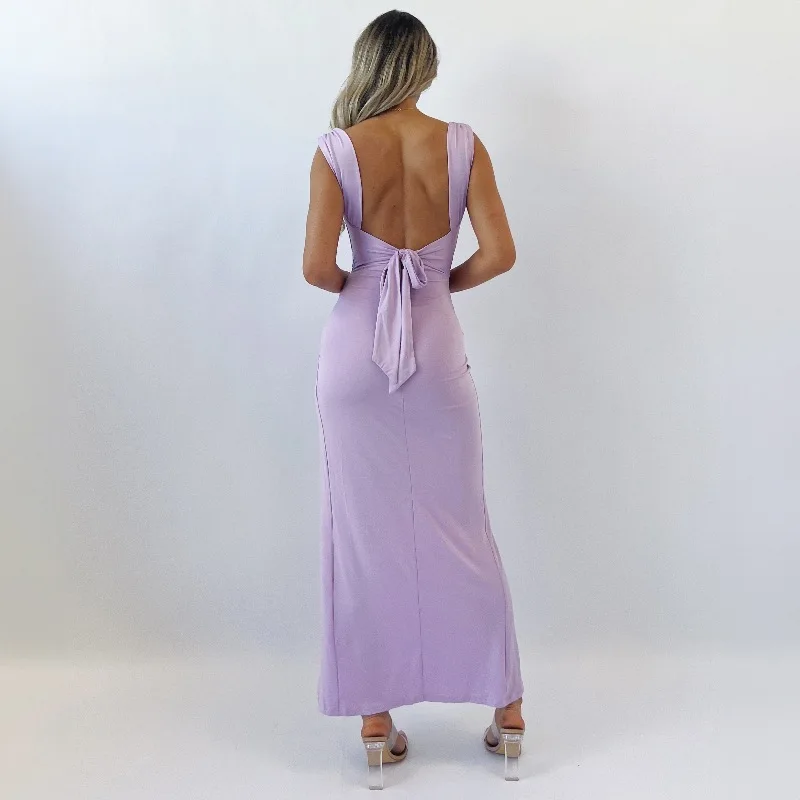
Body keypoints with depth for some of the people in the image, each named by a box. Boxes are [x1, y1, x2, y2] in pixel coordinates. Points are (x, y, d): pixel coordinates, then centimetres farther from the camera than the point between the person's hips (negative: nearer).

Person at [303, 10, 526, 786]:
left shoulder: (336, 151, -5)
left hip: (356, 347, -1)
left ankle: (375, 722, 17)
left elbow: (316, 267, -12)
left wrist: (358, 286, 9)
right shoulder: (462, 144, -1)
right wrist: (442, 281, 11)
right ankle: (506, 707, 21)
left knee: (365, 531, 8)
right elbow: (499, 255, -7)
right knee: (459, 526, 11)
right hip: (436, 345, 1)